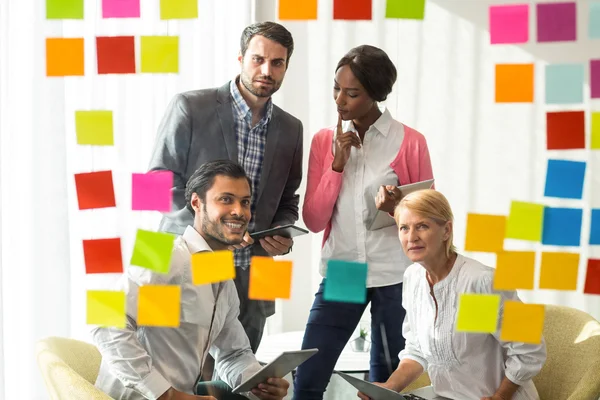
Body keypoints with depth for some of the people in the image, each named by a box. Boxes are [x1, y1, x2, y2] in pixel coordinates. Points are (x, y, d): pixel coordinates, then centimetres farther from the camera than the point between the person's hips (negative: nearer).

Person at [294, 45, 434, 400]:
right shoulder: (324, 140, 4)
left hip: (395, 276, -2)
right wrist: (337, 164, -10)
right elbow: (314, 221, 0)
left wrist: (400, 209, -21)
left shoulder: (410, 142, -5)